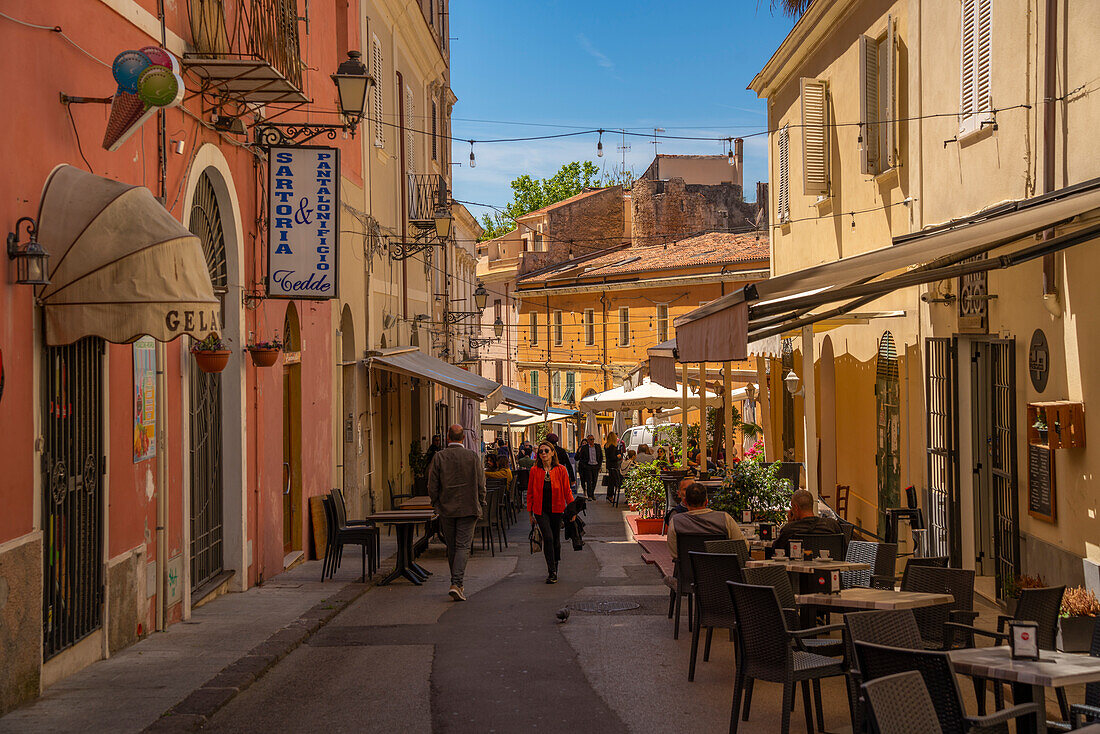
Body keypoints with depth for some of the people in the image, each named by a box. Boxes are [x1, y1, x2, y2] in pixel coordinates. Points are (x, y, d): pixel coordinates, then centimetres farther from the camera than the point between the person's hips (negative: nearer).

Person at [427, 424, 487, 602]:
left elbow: (432, 486, -2)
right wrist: (480, 505, 11)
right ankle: (457, 583, -16)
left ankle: (456, 582, 21)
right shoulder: (473, 457, -5)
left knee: (451, 547, 13)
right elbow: (481, 484, -2)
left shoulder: (439, 457, -5)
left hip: (446, 509, 1)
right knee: (463, 546, -2)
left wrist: (436, 505, 12)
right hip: (468, 508, -1)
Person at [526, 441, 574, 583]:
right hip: (541, 510, -1)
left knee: (556, 540, 8)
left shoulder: (560, 470, -1)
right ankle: (552, 573, -11)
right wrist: (530, 513, 6)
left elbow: (567, 491, 3)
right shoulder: (534, 470, 1)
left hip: (556, 510, 1)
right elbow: (530, 492, 7)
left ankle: (554, 570, 26)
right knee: (548, 538, -15)